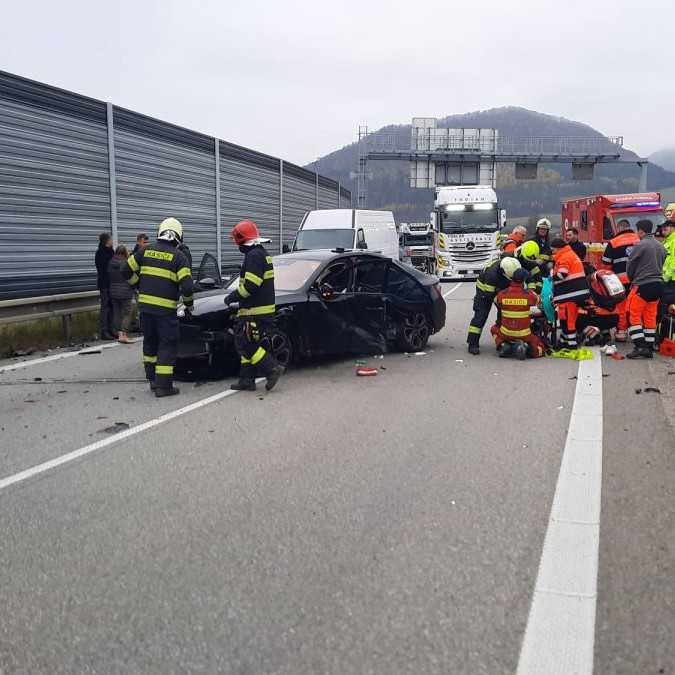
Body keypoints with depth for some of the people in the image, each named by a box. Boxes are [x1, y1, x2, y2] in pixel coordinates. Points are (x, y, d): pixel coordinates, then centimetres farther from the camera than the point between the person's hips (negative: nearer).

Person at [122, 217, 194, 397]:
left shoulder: (145, 250, 5)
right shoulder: (178, 256, -6)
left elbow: (126, 271, 7)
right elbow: (186, 285, -12)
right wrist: (188, 303, 7)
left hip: (145, 304, 5)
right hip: (166, 308, -4)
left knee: (150, 342, 18)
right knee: (167, 345, 3)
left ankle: (153, 379, 26)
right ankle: (163, 385, 1)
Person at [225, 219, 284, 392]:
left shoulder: (254, 256, -16)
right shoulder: (262, 253, 17)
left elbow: (250, 285, -24)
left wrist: (233, 297, -11)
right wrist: (236, 295, 24)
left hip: (256, 312, -10)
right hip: (262, 309, 10)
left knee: (246, 345, -6)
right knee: (246, 345, 14)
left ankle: (273, 369, -5)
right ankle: (247, 380, 16)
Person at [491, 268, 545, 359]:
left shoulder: (501, 294, -9)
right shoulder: (529, 294, -14)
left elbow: (496, 302, 13)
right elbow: (537, 300, 8)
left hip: (505, 334, 1)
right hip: (524, 335, -1)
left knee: (494, 329, 33)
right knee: (541, 349, 19)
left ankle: (502, 345, 5)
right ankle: (525, 347, -11)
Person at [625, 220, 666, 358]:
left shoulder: (640, 246, -12)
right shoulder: (661, 246, 9)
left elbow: (630, 266, -4)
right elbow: (661, 264, 15)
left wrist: (632, 279, 14)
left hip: (642, 285, -7)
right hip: (658, 284, 7)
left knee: (634, 316, 0)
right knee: (650, 317, 12)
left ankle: (640, 347, -8)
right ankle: (649, 348, 13)